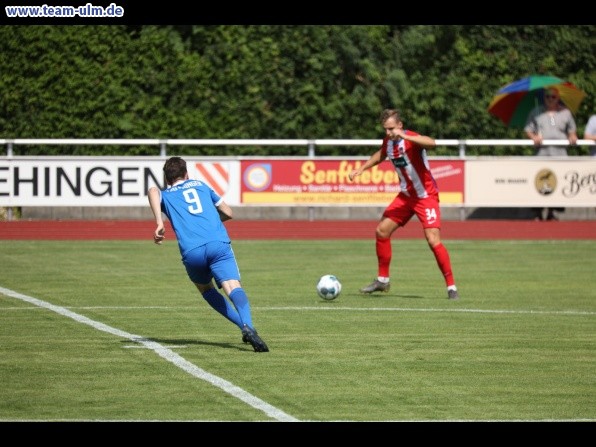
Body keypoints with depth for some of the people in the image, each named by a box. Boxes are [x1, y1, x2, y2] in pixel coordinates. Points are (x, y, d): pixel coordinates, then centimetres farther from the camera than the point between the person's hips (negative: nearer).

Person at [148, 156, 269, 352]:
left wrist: (159, 223, -10)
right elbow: (228, 213, 30)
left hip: (192, 252, 0)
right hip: (219, 244, 0)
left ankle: (243, 325, 14)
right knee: (233, 287, -17)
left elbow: (153, 191, -3)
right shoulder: (200, 185, 29)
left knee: (206, 289, 27)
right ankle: (248, 326, -46)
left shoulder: (165, 195, 23)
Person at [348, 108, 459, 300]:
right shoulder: (388, 141, -1)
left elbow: (431, 143, -49)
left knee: (433, 240, -19)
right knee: (381, 231, 6)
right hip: (406, 196, 8)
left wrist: (404, 136, -57)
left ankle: (451, 286, -9)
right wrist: (362, 168, 18)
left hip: (426, 196, -8)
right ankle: (383, 280, 21)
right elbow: (381, 155, 25)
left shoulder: (411, 139, -24)